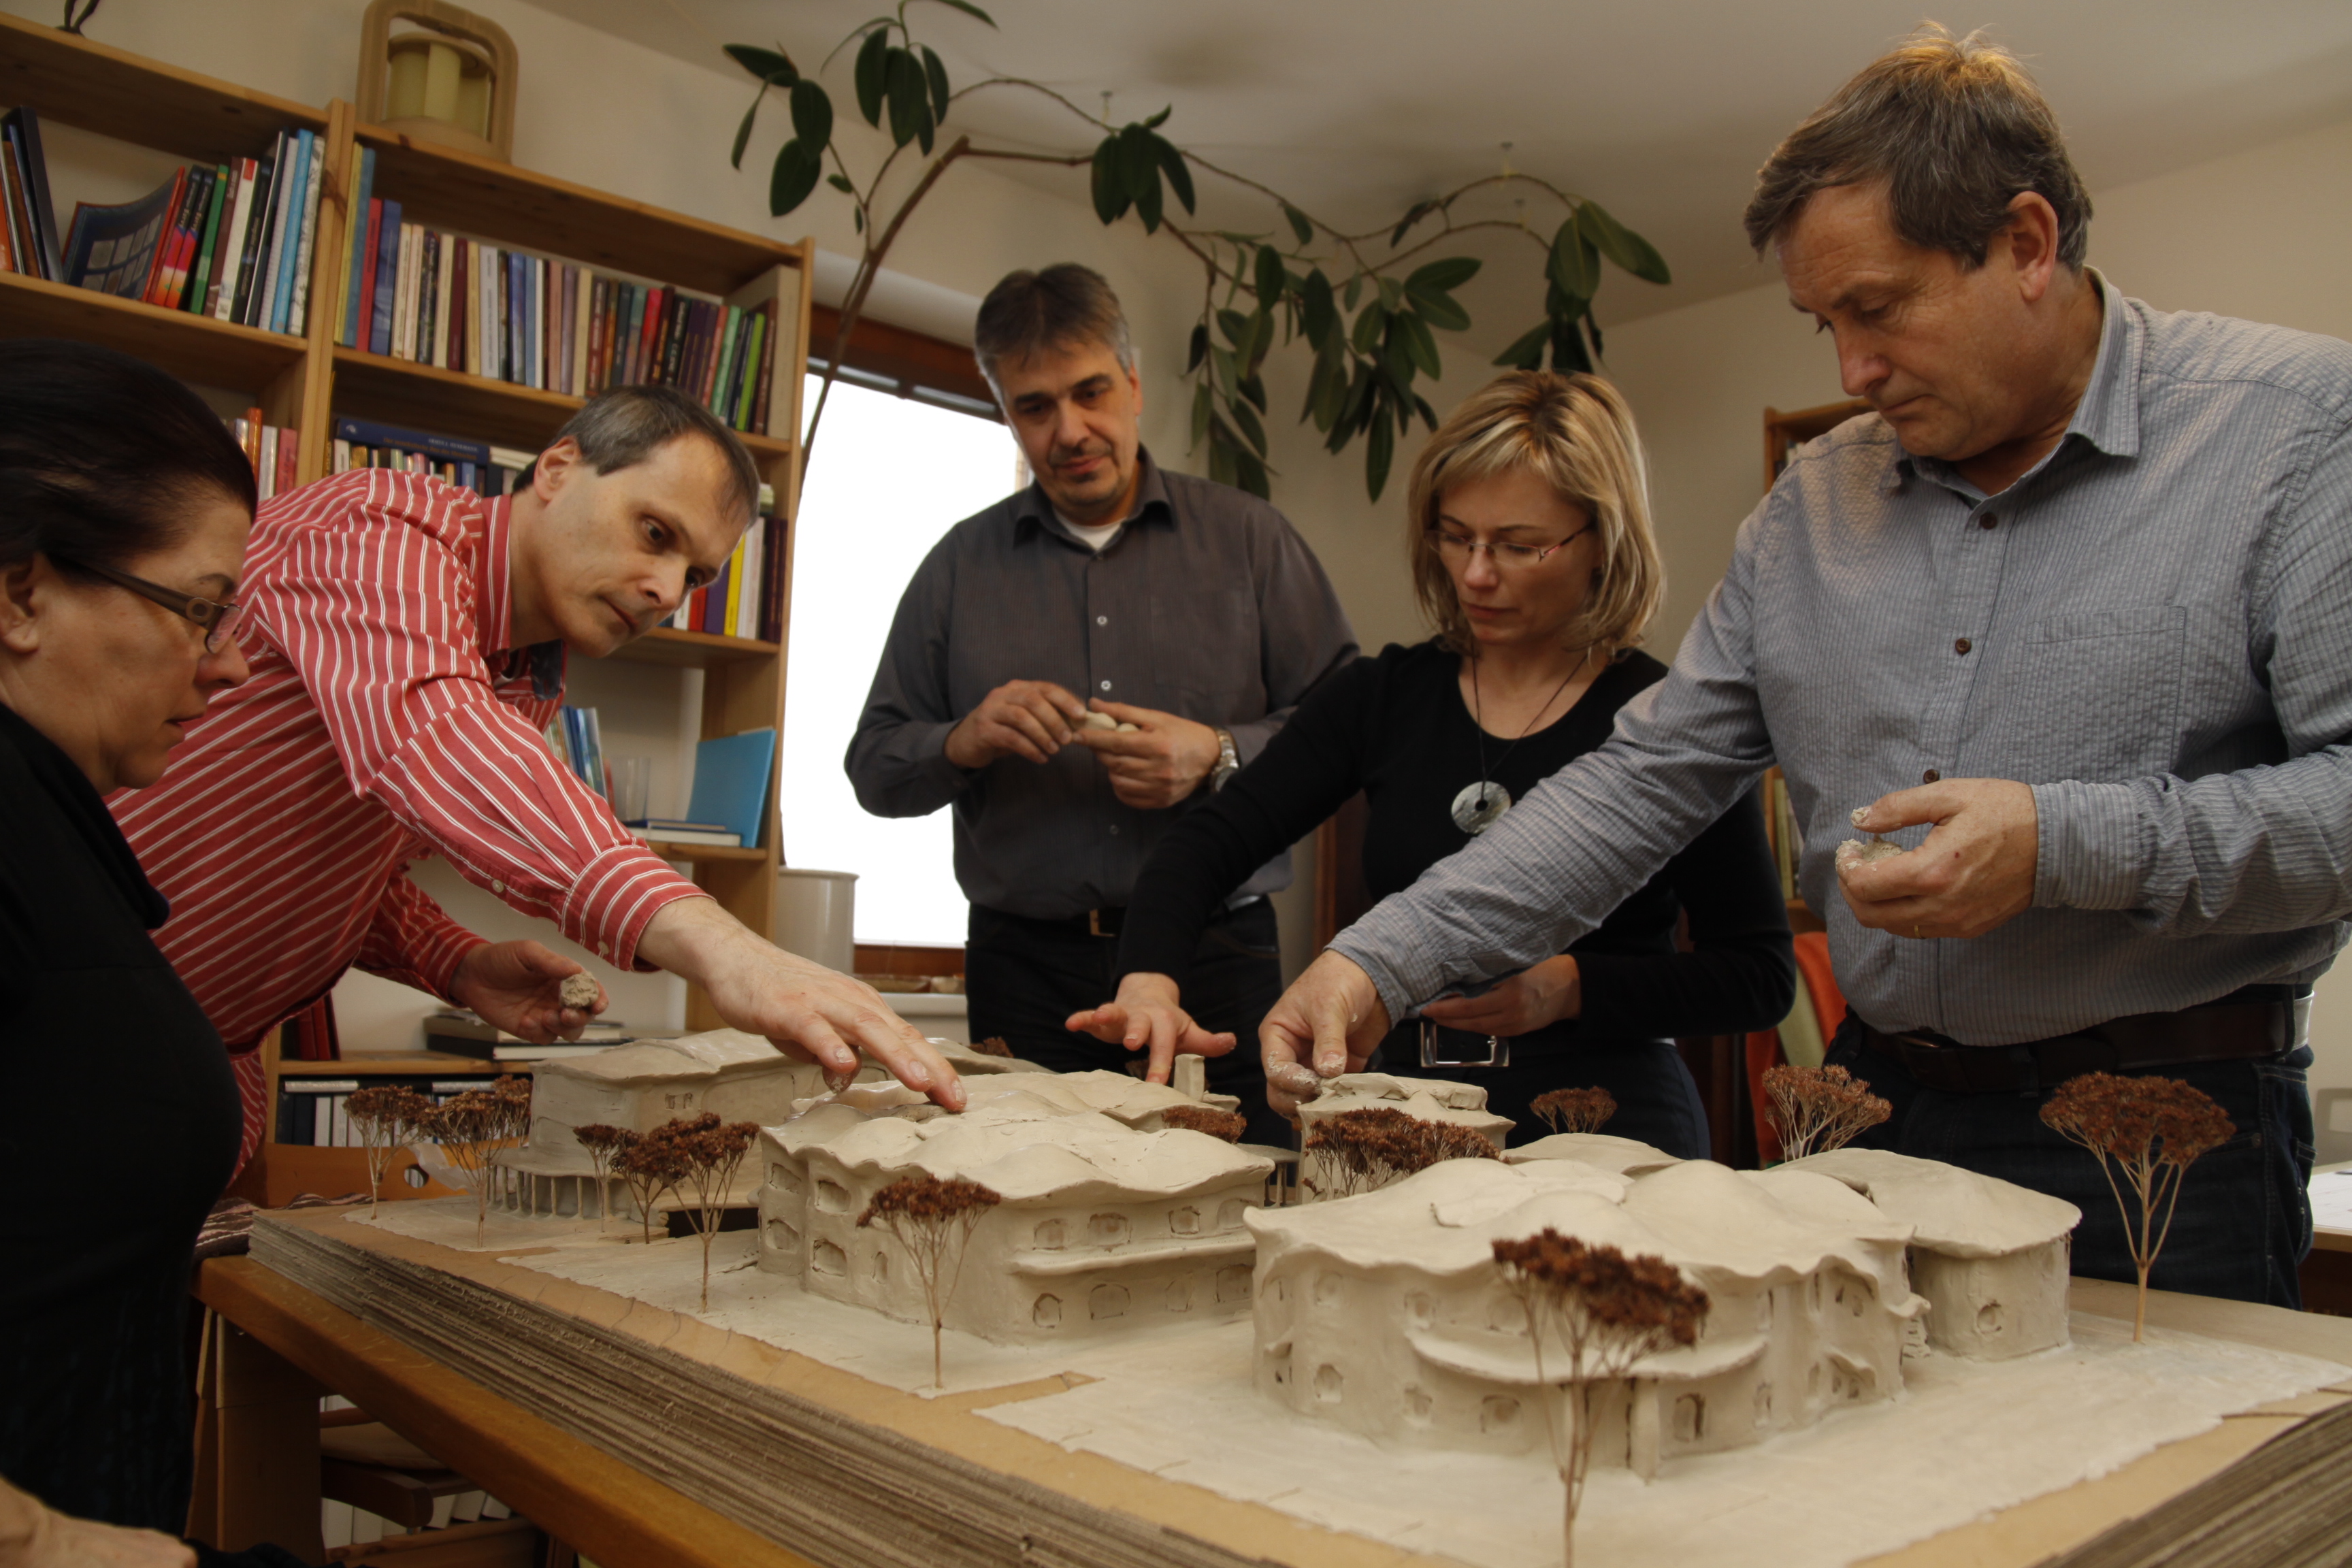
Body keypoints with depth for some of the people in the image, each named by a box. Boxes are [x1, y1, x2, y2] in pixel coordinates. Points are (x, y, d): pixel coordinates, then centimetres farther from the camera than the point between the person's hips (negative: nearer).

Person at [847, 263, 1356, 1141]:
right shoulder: (961, 565, 13)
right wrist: (965, 743, -8)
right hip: (1026, 968, 1)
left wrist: (1219, 757, -13)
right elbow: (874, 766, 13)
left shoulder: (1249, 538, 9)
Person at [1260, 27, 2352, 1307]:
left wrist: (2065, 845, -23)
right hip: (1879, 1110, 4)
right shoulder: (1814, 505, 6)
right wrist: (1382, 962, -4)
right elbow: (1646, 781, 4)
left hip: (2171, 1144, -3)